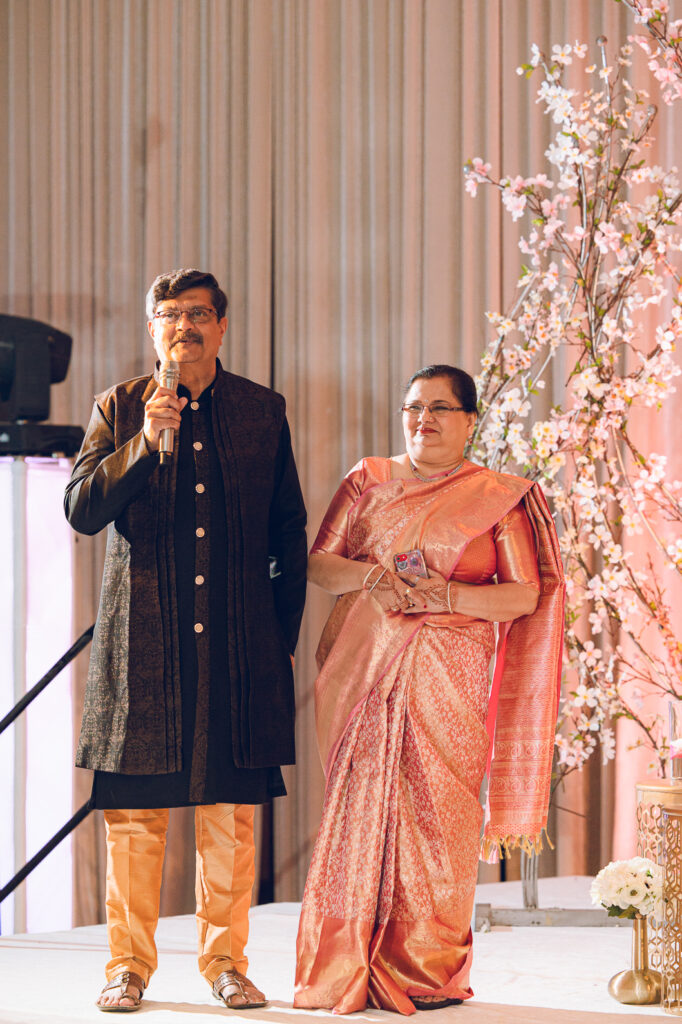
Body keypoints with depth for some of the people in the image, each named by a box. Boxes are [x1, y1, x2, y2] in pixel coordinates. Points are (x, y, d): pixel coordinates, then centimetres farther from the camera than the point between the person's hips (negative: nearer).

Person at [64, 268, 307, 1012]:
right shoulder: (119, 409, 6)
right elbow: (80, 510, -3)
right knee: (134, 811, 0)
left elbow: (288, 529, 13)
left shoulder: (263, 411, 9)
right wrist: (146, 442, -16)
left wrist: (285, 632, 8)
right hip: (142, 643, -1)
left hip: (239, 645, 1)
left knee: (232, 813, 2)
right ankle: (128, 964, 10)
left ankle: (225, 960, 12)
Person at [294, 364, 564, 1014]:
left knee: (435, 813, -6)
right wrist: (369, 576, -10)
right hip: (363, 668, 2)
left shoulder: (500, 499, 9)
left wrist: (450, 595, -12)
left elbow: (526, 594, 2)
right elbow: (317, 564, 10)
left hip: (447, 675, -1)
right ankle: (352, 970, 0)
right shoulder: (369, 481, 15)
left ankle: (428, 971, 2)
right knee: (360, 806, -5)